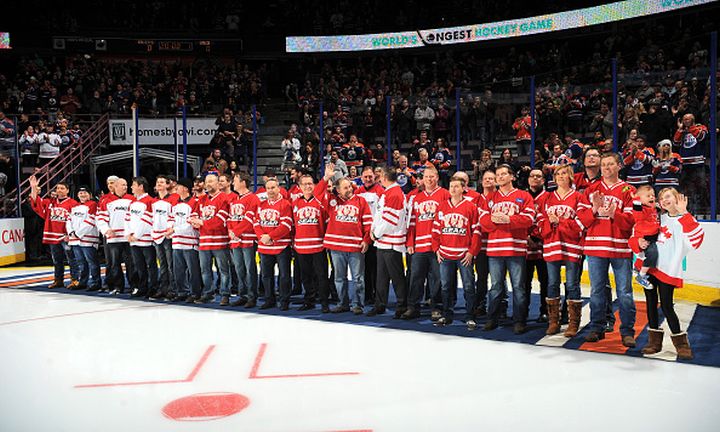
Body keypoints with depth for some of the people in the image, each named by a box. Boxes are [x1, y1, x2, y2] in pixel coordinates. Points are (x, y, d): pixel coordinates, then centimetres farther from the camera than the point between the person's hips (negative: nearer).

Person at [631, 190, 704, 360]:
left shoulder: (685, 220, -1)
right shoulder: (658, 218, 13)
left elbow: (697, 237, -24)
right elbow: (635, 237, 17)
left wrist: (683, 213, -24)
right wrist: (639, 242, -6)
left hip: (668, 270, -5)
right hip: (649, 265, 5)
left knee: (666, 306, -5)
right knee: (651, 303, 10)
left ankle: (681, 343, 10)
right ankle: (655, 341, 20)